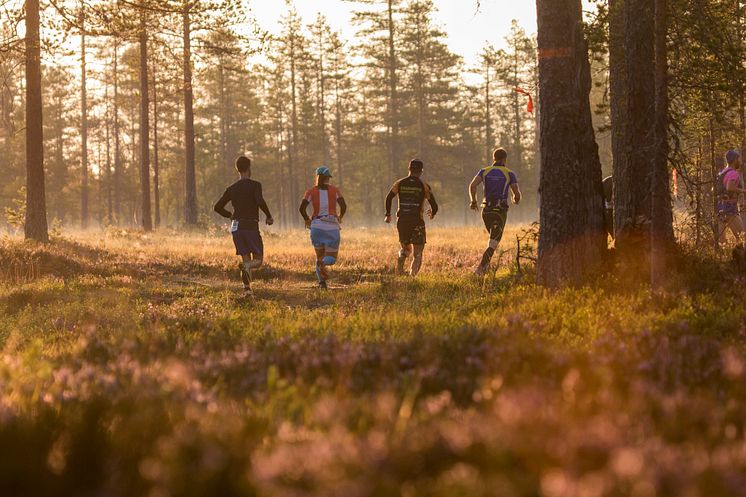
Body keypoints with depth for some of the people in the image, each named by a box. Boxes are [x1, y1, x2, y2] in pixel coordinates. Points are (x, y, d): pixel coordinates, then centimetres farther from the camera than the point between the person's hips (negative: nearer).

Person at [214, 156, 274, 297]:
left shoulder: (231, 189, 10)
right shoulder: (255, 185, -5)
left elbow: (218, 207, 8)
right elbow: (260, 201, -22)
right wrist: (269, 216, -7)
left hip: (236, 227, 5)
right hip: (251, 226, -5)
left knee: (245, 258, 10)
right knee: (258, 259, 3)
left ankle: (247, 288, -6)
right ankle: (246, 266, -32)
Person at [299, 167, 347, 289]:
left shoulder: (311, 191, 2)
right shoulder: (335, 190, 3)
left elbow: (302, 208, -7)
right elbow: (343, 206, -8)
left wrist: (307, 219, 11)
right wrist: (340, 217, 12)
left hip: (317, 226, 1)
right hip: (332, 227, -1)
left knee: (319, 255, 17)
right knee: (331, 258, 7)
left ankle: (322, 281, -4)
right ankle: (323, 263, -30)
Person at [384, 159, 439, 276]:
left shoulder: (400, 183, 5)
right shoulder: (424, 186, 0)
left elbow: (389, 198, -5)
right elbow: (434, 206, -1)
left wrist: (388, 214, 8)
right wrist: (432, 213, 22)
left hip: (402, 221, 2)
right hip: (417, 222, -2)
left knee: (406, 248, 23)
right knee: (418, 254, 4)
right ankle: (413, 273, -21)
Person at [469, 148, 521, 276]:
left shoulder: (484, 171, 6)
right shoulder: (509, 174, 0)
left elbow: (472, 185, -10)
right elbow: (517, 194, -4)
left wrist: (473, 201, 5)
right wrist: (516, 199, 20)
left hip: (486, 210, 4)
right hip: (500, 211, -4)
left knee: (494, 237, 27)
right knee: (493, 243, -5)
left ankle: (487, 264, 18)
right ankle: (480, 268, -23)